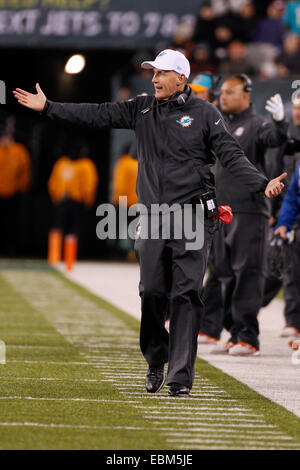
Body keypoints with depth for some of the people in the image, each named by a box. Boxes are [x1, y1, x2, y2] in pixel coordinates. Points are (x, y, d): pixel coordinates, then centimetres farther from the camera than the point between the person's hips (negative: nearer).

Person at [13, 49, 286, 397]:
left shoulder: (204, 114, 1)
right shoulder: (142, 110, 11)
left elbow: (232, 156, -4)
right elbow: (98, 115, 10)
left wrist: (262, 185, -18)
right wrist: (48, 107, 6)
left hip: (193, 216, -3)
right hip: (153, 218, 3)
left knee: (186, 294, -8)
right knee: (151, 292, 0)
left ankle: (180, 376, -6)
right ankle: (156, 361, 22)